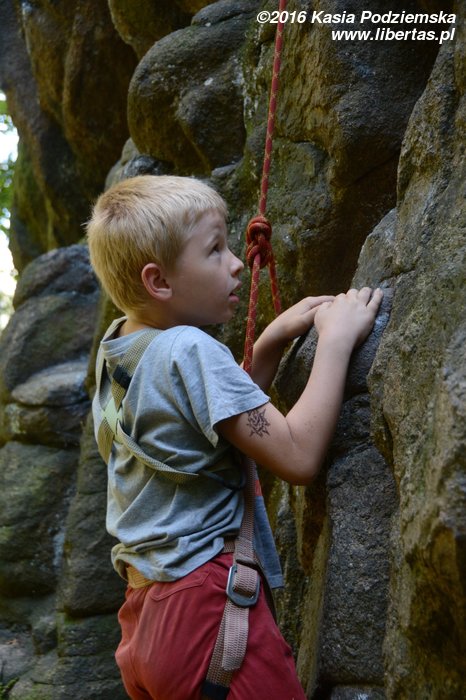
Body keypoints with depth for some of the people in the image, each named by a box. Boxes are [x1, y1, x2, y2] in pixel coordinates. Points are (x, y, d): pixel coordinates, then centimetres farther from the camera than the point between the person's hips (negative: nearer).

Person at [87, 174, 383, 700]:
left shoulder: (120, 344, 8)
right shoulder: (189, 349, -18)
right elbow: (297, 456, -21)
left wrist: (271, 344, 12)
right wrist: (335, 340, -13)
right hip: (204, 610, -9)